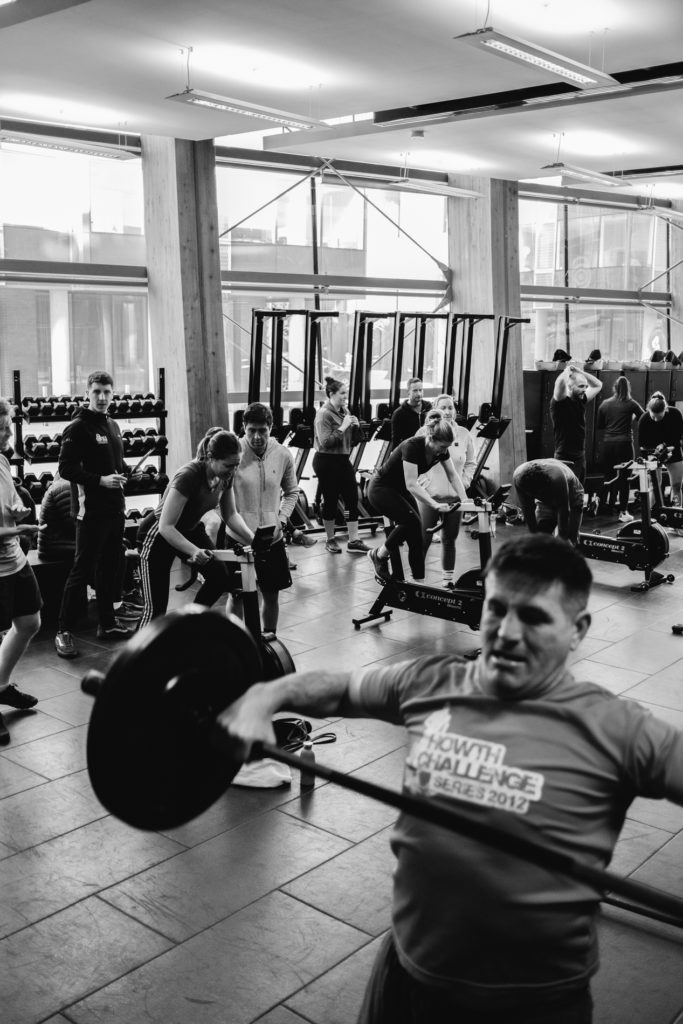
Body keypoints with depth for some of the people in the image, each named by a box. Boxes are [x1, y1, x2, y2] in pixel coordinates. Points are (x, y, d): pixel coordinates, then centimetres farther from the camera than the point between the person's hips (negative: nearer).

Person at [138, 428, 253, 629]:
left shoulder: (225, 476, -13)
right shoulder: (189, 476, -34)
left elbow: (230, 514, 0)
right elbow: (166, 527, -35)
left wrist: (253, 539, -15)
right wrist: (194, 551, -47)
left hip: (190, 530, 7)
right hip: (160, 537, -7)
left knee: (222, 577, -14)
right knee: (156, 608, -8)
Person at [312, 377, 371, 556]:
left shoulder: (344, 410, 10)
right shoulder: (324, 414, -13)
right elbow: (325, 442, -21)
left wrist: (354, 426, 1)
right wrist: (342, 427, -22)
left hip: (343, 459, 7)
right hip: (327, 462, -7)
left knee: (352, 499, 2)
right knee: (330, 501, 3)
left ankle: (354, 541, 6)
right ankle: (330, 540, 18)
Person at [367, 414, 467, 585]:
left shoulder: (441, 450, -11)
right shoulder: (412, 447, -33)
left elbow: (453, 476, -5)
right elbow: (412, 484, -38)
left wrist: (464, 500, -19)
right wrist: (436, 505, -45)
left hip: (400, 490, 7)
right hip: (380, 489, -7)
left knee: (417, 536, -4)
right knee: (411, 520, -25)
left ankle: (419, 582, -1)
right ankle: (379, 555, -5)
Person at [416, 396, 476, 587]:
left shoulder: (463, 434, 5)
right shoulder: (425, 431, -4)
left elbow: (471, 463, 15)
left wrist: (464, 482, 2)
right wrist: (423, 480, -9)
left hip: (454, 496, 3)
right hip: (429, 495, -3)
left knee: (450, 540, 10)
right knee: (423, 539, -2)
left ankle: (448, 579, 21)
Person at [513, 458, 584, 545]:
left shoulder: (557, 478, -43)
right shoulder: (518, 477, -32)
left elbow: (564, 511, -31)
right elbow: (527, 509, -20)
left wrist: (562, 539, -25)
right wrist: (535, 534, -16)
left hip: (571, 501, -3)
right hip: (545, 502, 4)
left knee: (570, 540, -12)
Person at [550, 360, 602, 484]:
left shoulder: (580, 401, 11)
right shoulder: (560, 403, -11)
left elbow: (598, 385, 20)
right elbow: (560, 383, -30)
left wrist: (579, 370, 9)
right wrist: (567, 370, -10)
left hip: (580, 457, 8)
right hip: (565, 459, -8)